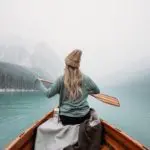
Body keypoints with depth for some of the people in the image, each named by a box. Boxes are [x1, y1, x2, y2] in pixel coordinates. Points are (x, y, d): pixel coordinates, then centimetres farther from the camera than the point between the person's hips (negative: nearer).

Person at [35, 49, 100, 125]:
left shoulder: (61, 79, -10)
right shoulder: (86, 78, -5)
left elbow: (48, 94, -1)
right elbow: (97, 91, 9)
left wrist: (40, 85, 16)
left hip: (66, 119, 0)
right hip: (84, 117, 1)